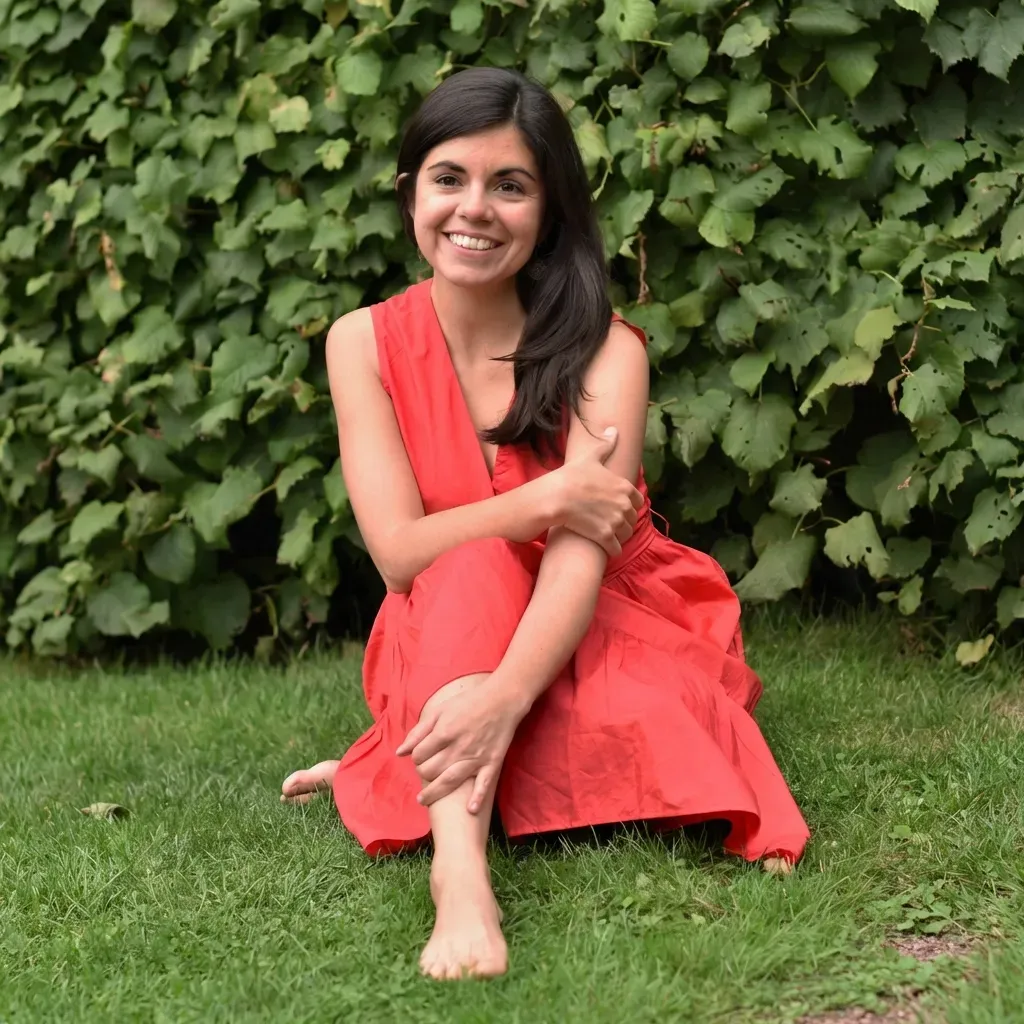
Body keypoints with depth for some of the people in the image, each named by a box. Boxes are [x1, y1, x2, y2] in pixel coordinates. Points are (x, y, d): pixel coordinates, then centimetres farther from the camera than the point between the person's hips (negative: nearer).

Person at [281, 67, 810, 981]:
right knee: (473, 561, -33)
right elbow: (399, 552, -16)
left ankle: (411, 769, -11)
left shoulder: (604, 350, -16)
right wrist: (548, 498, -28)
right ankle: (460, 869, -49)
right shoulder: (366, 342, -9)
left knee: (642, 738, -34)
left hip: (601, 629, 0)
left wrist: (505, 700, -47)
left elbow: (582, 555, -30)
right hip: (447, 632, 0)